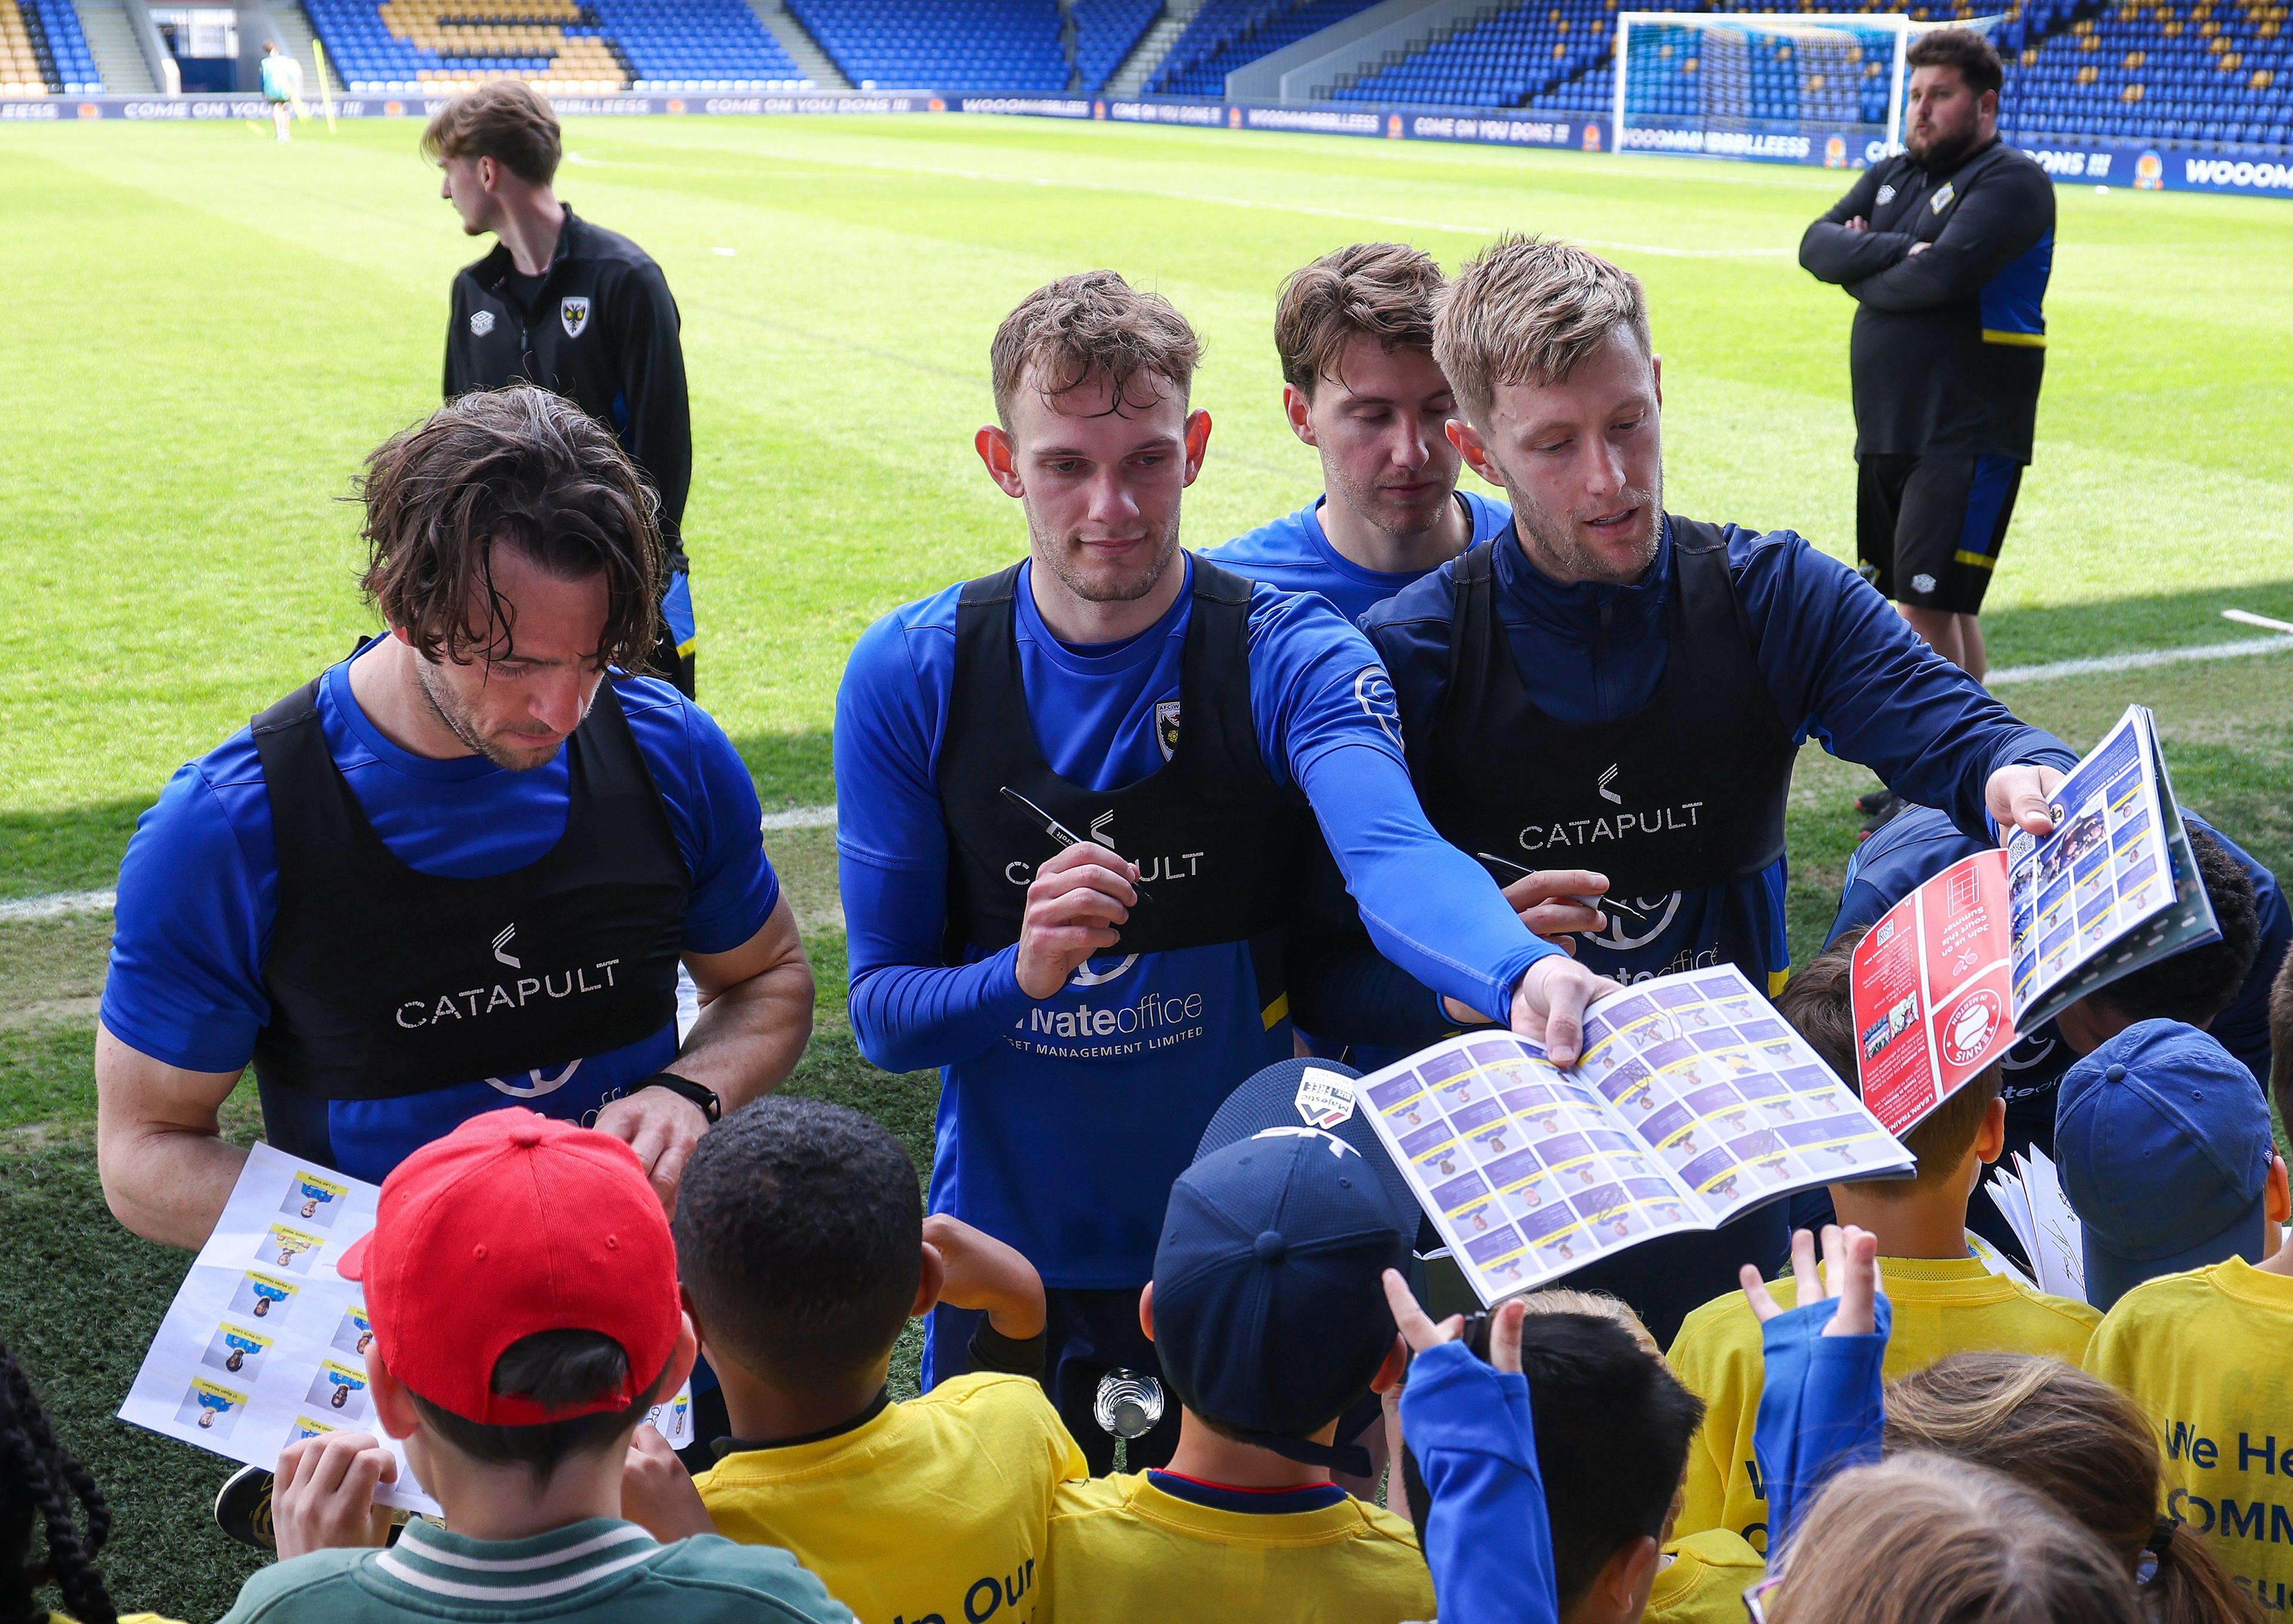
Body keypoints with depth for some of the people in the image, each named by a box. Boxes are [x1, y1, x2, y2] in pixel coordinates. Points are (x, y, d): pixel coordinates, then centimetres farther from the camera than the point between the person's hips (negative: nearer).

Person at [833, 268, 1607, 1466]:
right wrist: (1022, 975, -26)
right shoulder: (910, 677, -7)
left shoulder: (1290, 658, -12)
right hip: (1005, 1261, 1)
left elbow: (1394, 854, -32)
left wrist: (1522, 975, -52)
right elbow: (882, 1011, -5)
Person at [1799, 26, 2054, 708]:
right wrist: (1897, 251, -15)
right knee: (1944, 607, 16)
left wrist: (1860, 273, -6)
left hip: (1968, 440, -8)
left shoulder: (2011, 180, -8)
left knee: (1928, 607, -13)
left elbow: (1944, 274, -23)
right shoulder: (1892, 177, 16)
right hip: (1888, 434, 8)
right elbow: (1817, 245, 2)